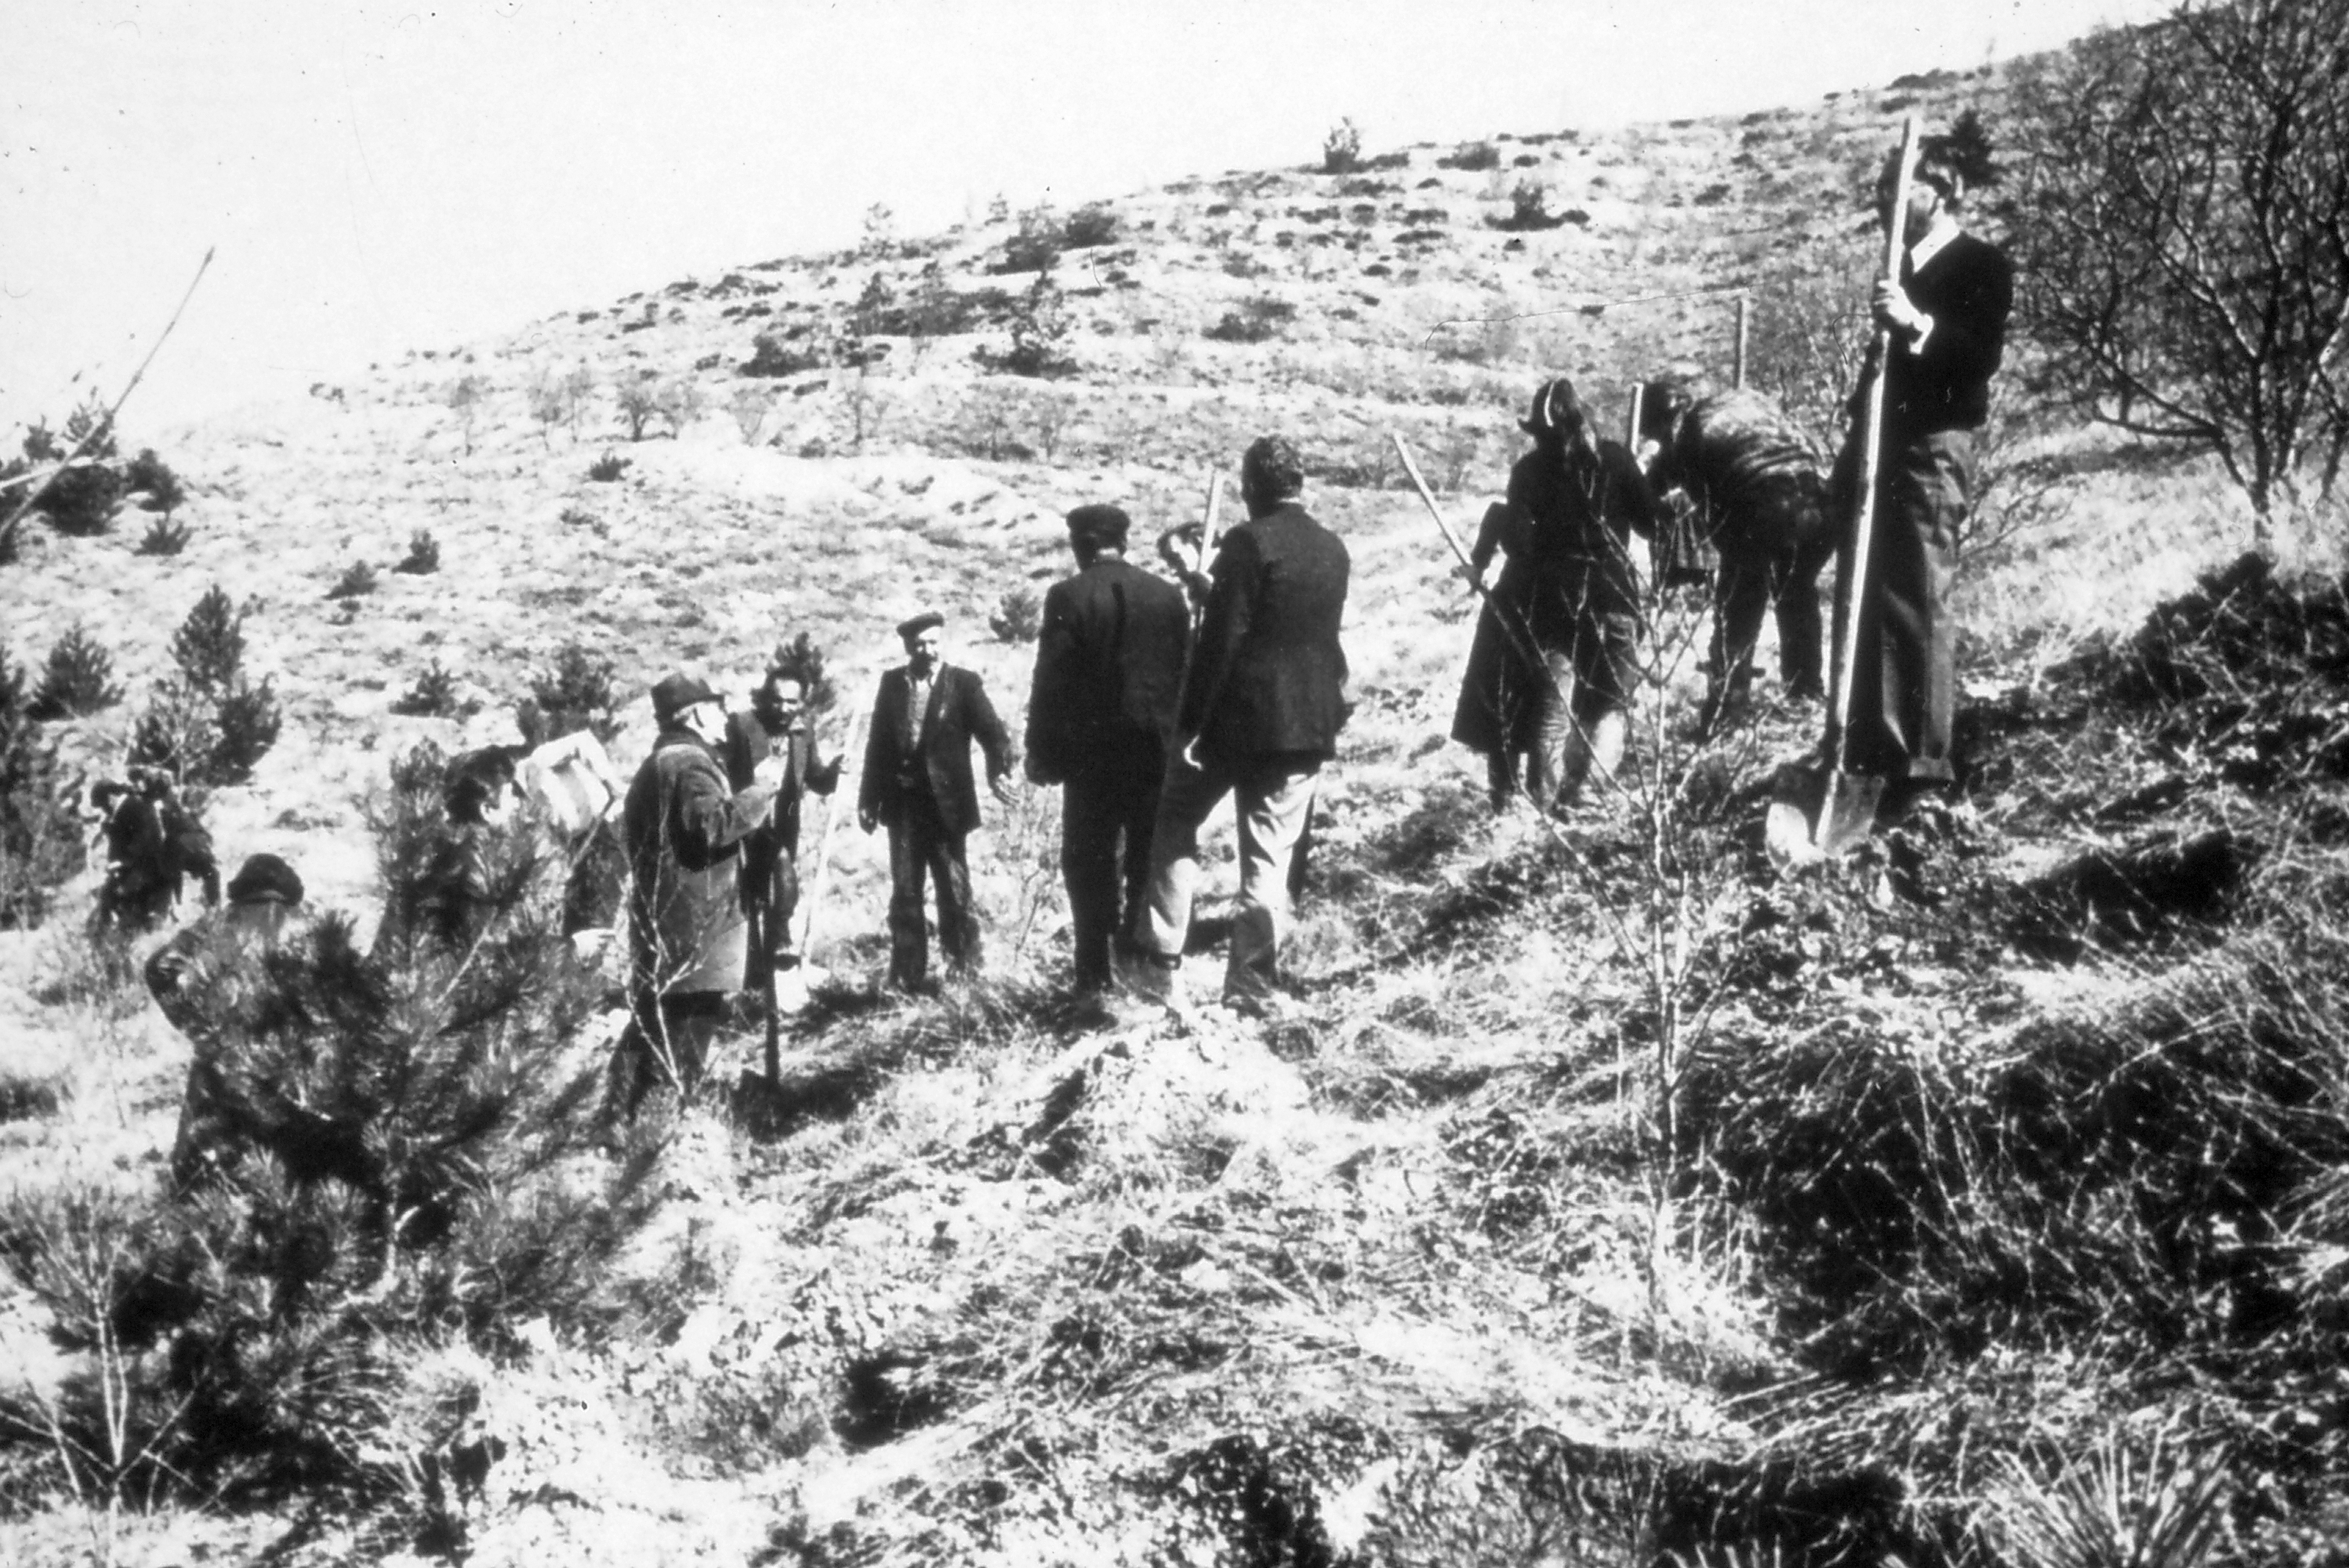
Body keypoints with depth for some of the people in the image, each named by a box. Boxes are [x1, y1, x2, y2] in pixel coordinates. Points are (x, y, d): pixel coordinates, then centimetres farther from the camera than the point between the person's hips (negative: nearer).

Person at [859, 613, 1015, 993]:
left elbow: (992, 732, -8)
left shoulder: (965, 684, -1)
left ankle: (964, 969, 12)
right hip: (902, 802, 3)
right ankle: (908, 974, 15)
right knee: (904, 893, 7)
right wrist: (868, 799, 8)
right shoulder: (891, 682, 7)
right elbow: (878, 743, 10)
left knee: (955, 890, -1)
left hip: (945, 802, -3)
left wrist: (999, 771, -28)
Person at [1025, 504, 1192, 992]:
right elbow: (1186, 676, 6)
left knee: (1089, 865, 5)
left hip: (1092, 749, -3)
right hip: (1158, 747, 3)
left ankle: (1095, 975, 2)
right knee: (1150, 861, 11)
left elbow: (1051, 679, -9)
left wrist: (1042, 753, -3)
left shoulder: (1069, 596, -8)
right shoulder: (1169, 596, 4)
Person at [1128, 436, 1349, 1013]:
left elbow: (1220, 640, -15)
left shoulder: (1248, 544, -12)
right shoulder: (1334, 551, 7)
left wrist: (1190, 722, -13)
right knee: (1270, 855, 8)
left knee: (1175, 824, 11)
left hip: (1239, 715, -5)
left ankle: (1160, 964, 6)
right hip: (1309, 723, 5)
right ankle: (1252, 983, 8)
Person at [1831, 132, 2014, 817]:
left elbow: (1984, 357, -16)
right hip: (1878, 451, 8)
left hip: (1931, 453, -8)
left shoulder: (1981, 267, -3)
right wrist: (1853, 451, 17)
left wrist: (1917, 322, -29)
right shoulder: (1902, 268, 21)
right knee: (1864, 603, 7)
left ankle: (1924, 767, -12)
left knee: (1918, 607, -12)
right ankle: (1869, 754, 12)